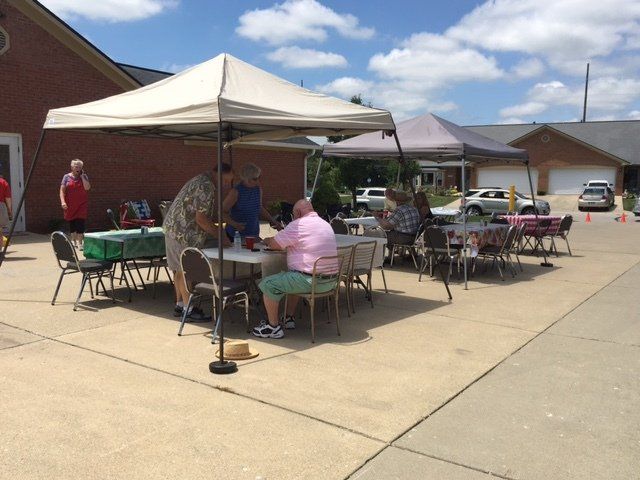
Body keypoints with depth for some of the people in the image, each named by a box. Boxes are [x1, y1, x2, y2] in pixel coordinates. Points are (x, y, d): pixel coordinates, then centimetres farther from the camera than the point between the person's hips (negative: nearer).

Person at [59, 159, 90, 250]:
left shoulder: (84, 177, 5)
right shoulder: (67, 177, 4)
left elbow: (87, 188, -12)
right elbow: (62, 190, 0)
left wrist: (82, 176, -8)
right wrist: (62, 201, -13)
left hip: (81, 205, -1)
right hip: (70, 205, 1)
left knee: (80, 223, -9)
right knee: (72, 223, 11)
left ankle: (80, 243, -5)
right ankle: (73, 241, 27)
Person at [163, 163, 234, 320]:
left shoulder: (201, 181, 16)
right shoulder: (206, 187, -18)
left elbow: (208, 215, 19)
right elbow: (201, 219, -21)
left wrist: (219, 233, 15)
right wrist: (220, 236, -14)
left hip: (174, 229, 11)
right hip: (183, 233, -11)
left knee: (180, 270, 15)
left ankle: (180, 304, 23)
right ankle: (188, 309, 3)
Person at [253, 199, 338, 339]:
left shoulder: (298, 225, -12)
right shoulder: (325, 224, 16)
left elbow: (274, 244, -8)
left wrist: (266, 240, 15)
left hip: (311, 281, -9)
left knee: (267, 284, 0)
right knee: (292, 279, 35)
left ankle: (273, 327, 6)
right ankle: (289, 319, 36)